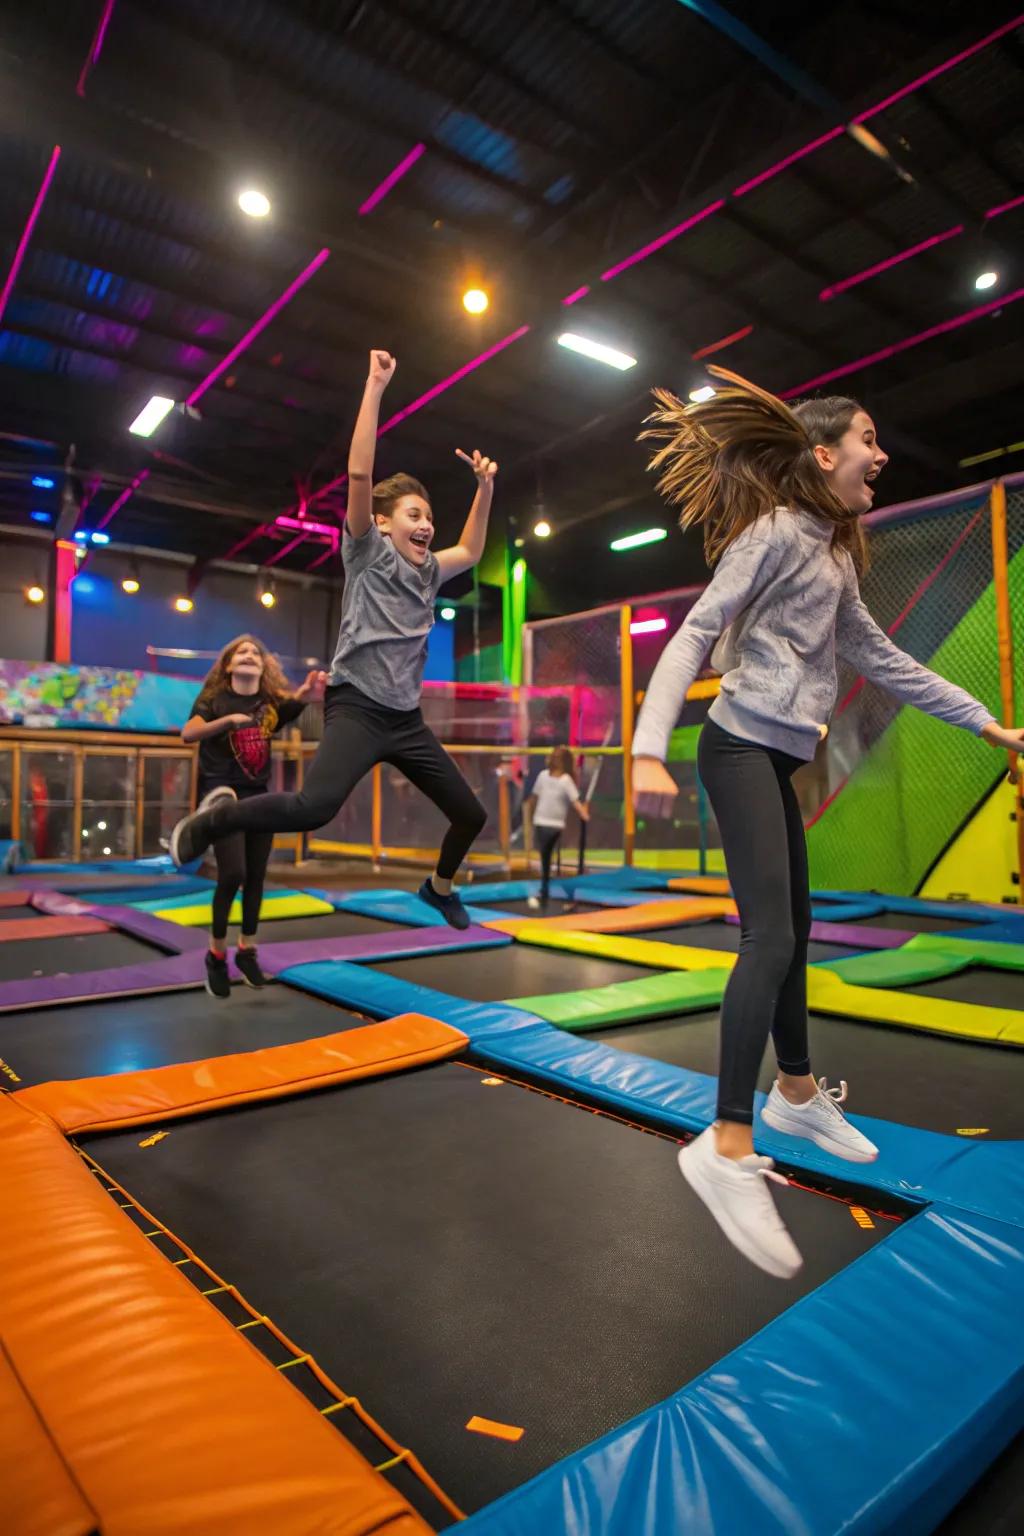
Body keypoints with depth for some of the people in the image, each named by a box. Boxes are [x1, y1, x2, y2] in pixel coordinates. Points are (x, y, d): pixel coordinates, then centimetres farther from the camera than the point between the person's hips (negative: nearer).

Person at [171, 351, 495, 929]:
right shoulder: (367, 552, -1)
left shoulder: (427, 570, 15)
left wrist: (485, 488, 22)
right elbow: (360, 474, -12)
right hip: (357, 708, -7)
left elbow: (472, 552, 31)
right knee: (313, 806, -32)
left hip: (406, 718, 7)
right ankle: (216, 817, -5)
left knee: (472, 814, 11)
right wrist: (376, 386, -12)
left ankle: (440, 885, 40)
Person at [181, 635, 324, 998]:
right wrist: (228, 719, -30)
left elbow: (297, 701, -19)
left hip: (258, 795, 4)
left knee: (256, 877, 8)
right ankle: (216, 954, 6)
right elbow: (188, 733, -17)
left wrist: (310, 690, -41)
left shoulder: (272, 702, 3)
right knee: (233, 874, -14)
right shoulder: (215, 698, -2)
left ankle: (247, 951, 25)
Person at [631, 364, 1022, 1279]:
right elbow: (695, 635, -17)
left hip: (778, 757, 9)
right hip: (742, 747, -9)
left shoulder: (833, 554, 19)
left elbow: (880, 657, 23)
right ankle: (729, 1147, -13)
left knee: (793, 930, 15)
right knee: (770, 938, -17)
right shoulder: (774, 533, -7)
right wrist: (649, 750, -29)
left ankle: (797, 1093, 31)